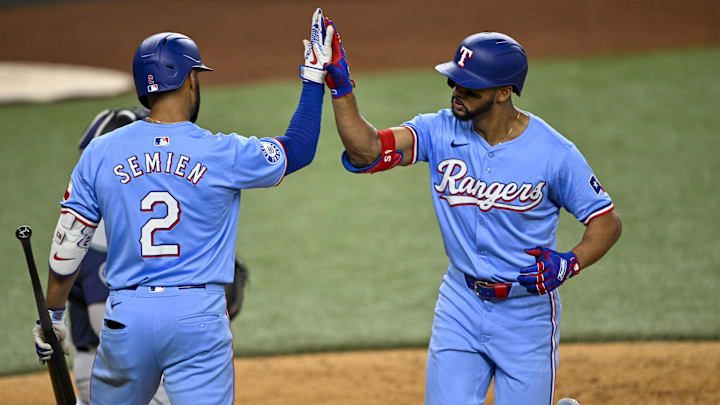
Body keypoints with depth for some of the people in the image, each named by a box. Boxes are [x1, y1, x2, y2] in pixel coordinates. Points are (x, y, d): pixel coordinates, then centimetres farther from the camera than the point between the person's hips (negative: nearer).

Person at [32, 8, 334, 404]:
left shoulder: (99, 153, 2)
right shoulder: (224, 154, -4)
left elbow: (67, 244, 7)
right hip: (197, 317, -2)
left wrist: (52, 316, 19)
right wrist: (313, 76, 21)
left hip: (126, 316, 2)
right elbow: (299, 148, 12)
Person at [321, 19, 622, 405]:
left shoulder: (554, 153, -15)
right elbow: (368, 149, -19)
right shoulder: (441, 131, -7)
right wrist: (340, 86, -30)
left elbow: (608, 220, -8)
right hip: (460, 305, 3)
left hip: (527, 312, -3)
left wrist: (571, 262, -25)